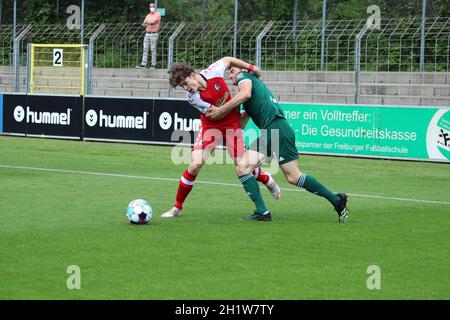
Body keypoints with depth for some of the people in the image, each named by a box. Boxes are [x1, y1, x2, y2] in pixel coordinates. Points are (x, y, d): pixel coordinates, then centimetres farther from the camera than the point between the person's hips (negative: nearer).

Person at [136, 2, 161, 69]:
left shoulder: (157, 15, -5)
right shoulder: (148, 16, 17)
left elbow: (152, 21, -18)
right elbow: (143, 24, 9)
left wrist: (147, 21, 0)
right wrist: (147, 23, -11)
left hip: (154, 34, -6)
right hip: (147, 34, 6)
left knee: (153, 50, -4)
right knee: (145, 49, 2)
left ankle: (154, 64, 2)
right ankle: (143, 64, 1)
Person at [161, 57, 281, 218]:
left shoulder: (214, 72, -19)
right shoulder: (192, 98, -23)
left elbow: (227, 60, 3)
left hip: (231, 124, 1)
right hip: (210, 126, -1)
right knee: (195, 165, -11)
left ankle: (267, 179, 32)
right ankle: (177, 207, 2)